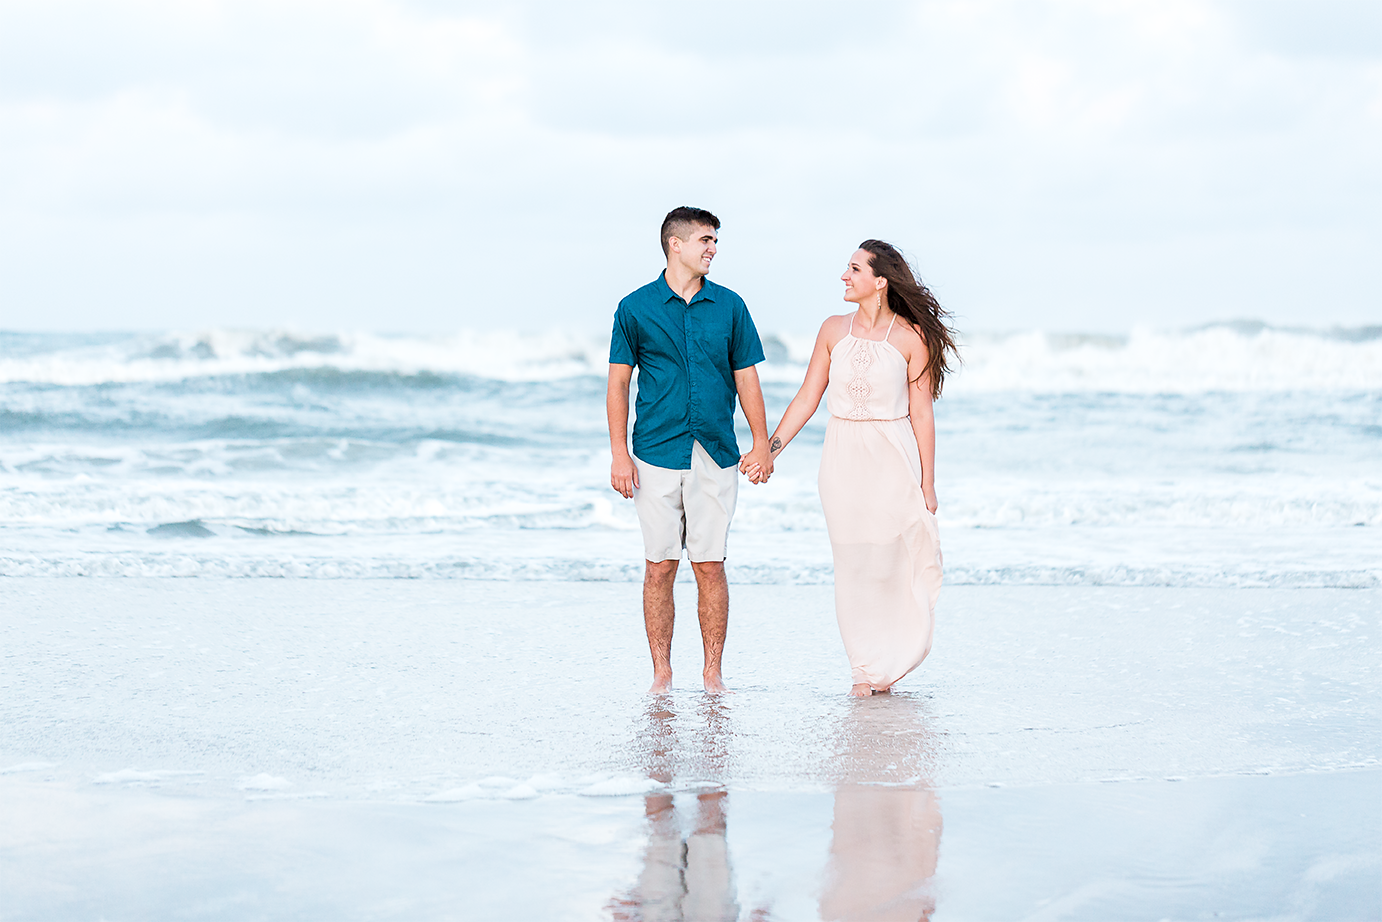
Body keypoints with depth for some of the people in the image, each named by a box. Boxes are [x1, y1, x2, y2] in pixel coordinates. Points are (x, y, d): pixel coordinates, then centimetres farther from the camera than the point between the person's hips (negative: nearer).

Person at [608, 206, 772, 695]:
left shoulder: (729, 306, 8)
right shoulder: (636, 308, 3)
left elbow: (746, 379, 12)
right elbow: (618, 383, 4)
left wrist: (761, 443, 5)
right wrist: (619, 452, -3)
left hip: (715, 454, 1)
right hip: (657, 454, -1)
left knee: (710, 566, 1)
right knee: (659, 567, 1)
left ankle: (713, 673, 8)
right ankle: (661, 673, 7)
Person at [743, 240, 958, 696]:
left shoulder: (911, 338, -5)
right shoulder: (834, 330, 5)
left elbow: (922, 415, -3)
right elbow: (807, 397, 9)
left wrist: (927, 484, -3)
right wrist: (770, 449, 1)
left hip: (893, 458, -3)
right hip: (843, 459, 3)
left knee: (891, 563, -1)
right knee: (853, 564, 3)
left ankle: (891, 662, 16)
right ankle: (865, 668, 11)